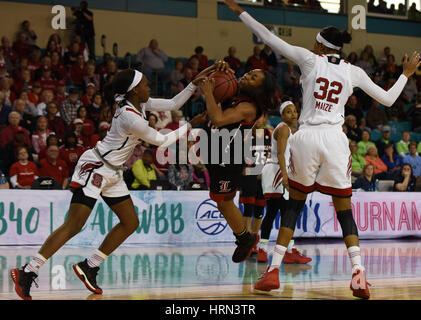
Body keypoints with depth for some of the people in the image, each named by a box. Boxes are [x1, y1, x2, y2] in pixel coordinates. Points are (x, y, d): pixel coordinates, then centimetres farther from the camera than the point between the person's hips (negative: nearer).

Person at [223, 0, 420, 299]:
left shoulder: (310, 59, 5)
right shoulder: (353, 72, 9)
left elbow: (270, 38, 6)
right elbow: (388, 99, 16)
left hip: (306, 137, -1)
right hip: (335, 140, 1)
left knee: (294, 205, 13)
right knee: (344, 210, 8)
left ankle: (273, 271, 9)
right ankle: (358, 273, -9)